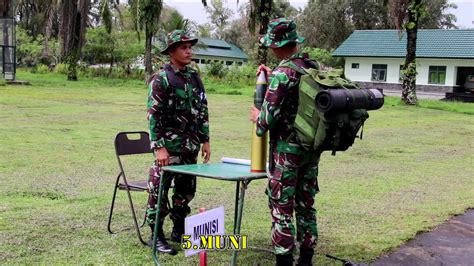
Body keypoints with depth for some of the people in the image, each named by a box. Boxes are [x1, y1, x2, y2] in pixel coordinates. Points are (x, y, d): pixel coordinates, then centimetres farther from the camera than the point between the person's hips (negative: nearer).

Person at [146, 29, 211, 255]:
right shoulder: (161, 79, -10)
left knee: (186, 190, 14)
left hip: (190, 146, 7)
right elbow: (153, 115, -14)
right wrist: (159, 147, -19)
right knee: (160, 190, 0)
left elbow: (202, 111, 15)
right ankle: (156, 235, 11)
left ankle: (179, 230, 28)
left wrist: (205, 140, 11)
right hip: (169, 146, -7)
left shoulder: (194, 77, 10)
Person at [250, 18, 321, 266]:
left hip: (287, 149, -8)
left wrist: (257, 118, 2)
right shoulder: (315, 66, 6)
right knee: (306, 204, 15)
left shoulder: (283, 73, -17)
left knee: (281, 207, 1)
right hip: (312, 148, 8)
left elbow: (269, 116, -20)